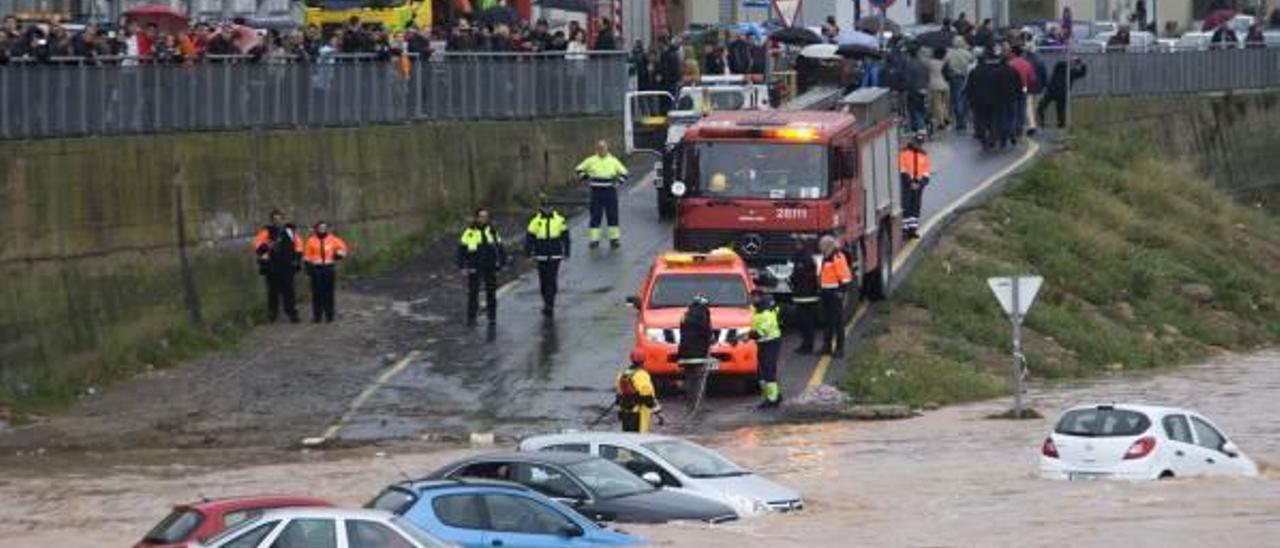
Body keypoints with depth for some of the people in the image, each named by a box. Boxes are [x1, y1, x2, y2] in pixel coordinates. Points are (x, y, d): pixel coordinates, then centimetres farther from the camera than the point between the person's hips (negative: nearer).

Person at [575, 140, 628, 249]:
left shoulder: (613, 161, 5)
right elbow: (580, 170, 13)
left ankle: (614, 238, 11)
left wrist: (618, 182, -3)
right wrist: (586, 178, -1)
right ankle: (594, 239, 3)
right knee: (595, 216, -1)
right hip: (596, 192, -1)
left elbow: (623, 173, 12)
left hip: (610, 191, 1)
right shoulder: (591, 161, 3)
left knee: (613, 216, 3)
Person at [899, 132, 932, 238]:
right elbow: (902, 170, -8)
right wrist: (910, 183, -14)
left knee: (916, 207, 4)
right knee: (906, 206, -6)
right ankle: (905, 229, -4)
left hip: (918, 184, 4)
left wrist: (920, 184, -8)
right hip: (906, 183, -4)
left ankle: (913, 229, 8)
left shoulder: (924, 155, 8)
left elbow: (925, 172, 7)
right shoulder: (904, 153, -5)